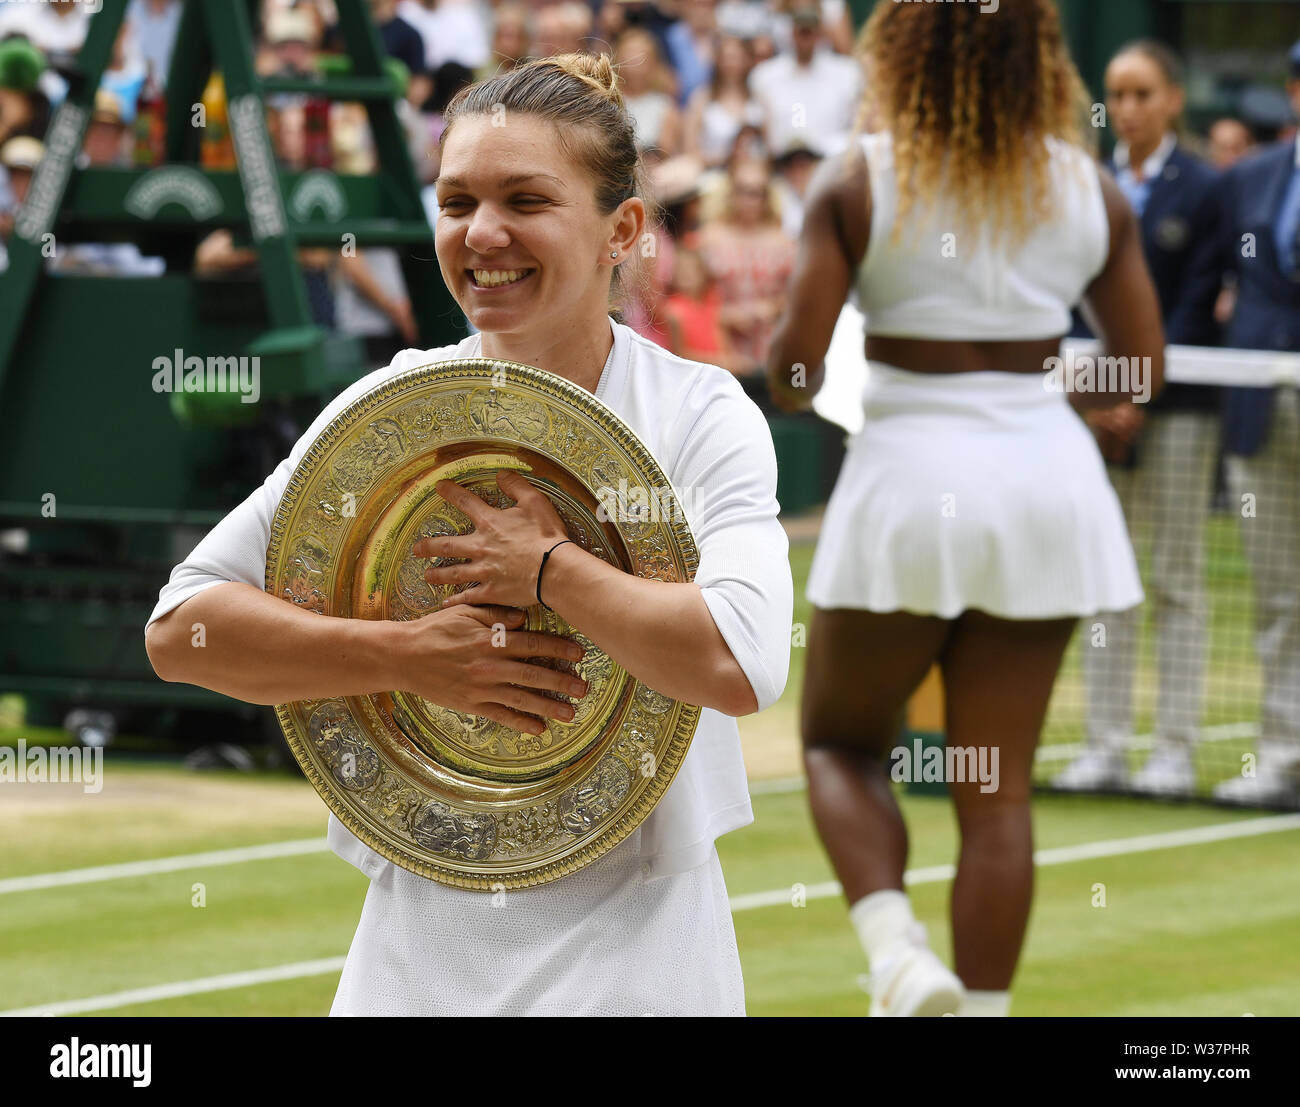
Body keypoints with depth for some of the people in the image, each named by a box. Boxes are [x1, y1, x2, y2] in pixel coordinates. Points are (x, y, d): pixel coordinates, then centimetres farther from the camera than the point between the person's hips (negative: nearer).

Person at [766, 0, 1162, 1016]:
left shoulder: (858, 182, -6)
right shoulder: (1090, 188, 2)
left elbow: (797, 361, -11)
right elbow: (1144, 369, 6)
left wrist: (796, 384, 13)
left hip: (910, 478, -2)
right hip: (1050, 481, 2)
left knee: (842, 743, 15)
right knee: (998, 785, 8)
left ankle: (895, 950, -8)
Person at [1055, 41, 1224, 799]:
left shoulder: (1205, 190, -2)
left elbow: (1197, 308, -6)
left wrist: (1141, 399, -12)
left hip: (1177, 403, -4)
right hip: (1098, 400, 4)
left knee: (1178, 579, -1)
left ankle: (1177, 751, 1)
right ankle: (1106, 747, 7)